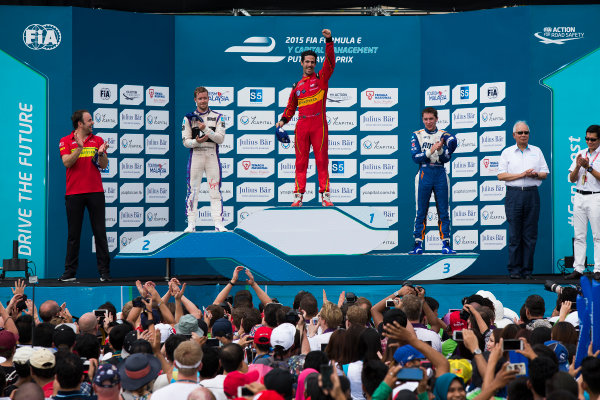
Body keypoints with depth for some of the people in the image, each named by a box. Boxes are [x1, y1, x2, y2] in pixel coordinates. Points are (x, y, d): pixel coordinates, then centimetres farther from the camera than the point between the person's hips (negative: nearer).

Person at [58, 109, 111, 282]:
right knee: (73, 234, 2)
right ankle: (70, 272, 8)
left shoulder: (97, 140, 11)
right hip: (74, 193, -1)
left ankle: (104, 271, 1)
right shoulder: (66, 141, 5)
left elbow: (103, 165, 6)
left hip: (95, 192, 1)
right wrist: (79, 148, -21)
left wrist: (101, 153, -14)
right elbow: (67, 162, -9)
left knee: (100, 232, -1)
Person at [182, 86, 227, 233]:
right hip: (195, 156, 0)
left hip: (212, 156, 0)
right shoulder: (188, 118, 7)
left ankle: (218, 223, -2)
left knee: (215, 191, -2)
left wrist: (206, 129, -16)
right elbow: (185, 141, 3)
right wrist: (196, 142, -17)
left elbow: (220, 138, -4)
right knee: (192, 190, -2)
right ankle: (191, 224, 0)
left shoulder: (217, 117, 7)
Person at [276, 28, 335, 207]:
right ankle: (298, 195, 1)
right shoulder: (297, 85, 17)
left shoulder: (321, 78, 8)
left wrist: (329, 40, -17)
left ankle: (325, 195, -3)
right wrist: (283, 120, 8)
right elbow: (291, 106, 24)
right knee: (301, 161, 1)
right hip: (301, 125, 3)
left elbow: (330, 62, -7)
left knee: (322, 160, -3)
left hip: (319, 124, -3)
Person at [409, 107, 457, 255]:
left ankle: (446, 245, 3)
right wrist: (431, 150, -16)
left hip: (440, 174, 1)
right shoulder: (417, 135, 6)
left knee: (444, 212, 0)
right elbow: (416, 157, -5)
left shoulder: (444, 135, 7)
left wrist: (440, 149, -19)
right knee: (421, 212, 0)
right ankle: (418, 245, 1)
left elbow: (446, 158, -1)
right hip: (424, 174, -1)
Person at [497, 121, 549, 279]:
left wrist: (535, 174, -9)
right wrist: (522, 174, -10)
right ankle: (514, 270, 2)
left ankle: (527, 270, 5)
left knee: (530, 235, 0)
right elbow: (501, 175, -1)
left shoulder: (536, 151, 14)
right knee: (514, 235, -3)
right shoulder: (507, 152, 8)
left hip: (531, 194, 2)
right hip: (514, 194, -2)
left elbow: (545, 174, 13)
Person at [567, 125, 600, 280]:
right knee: (579, 236, 4)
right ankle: (578, 269, 5)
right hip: (579, 197, 5)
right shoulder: (581, 154, 15)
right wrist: (578, 167, -6)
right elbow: (572, 179, 12)